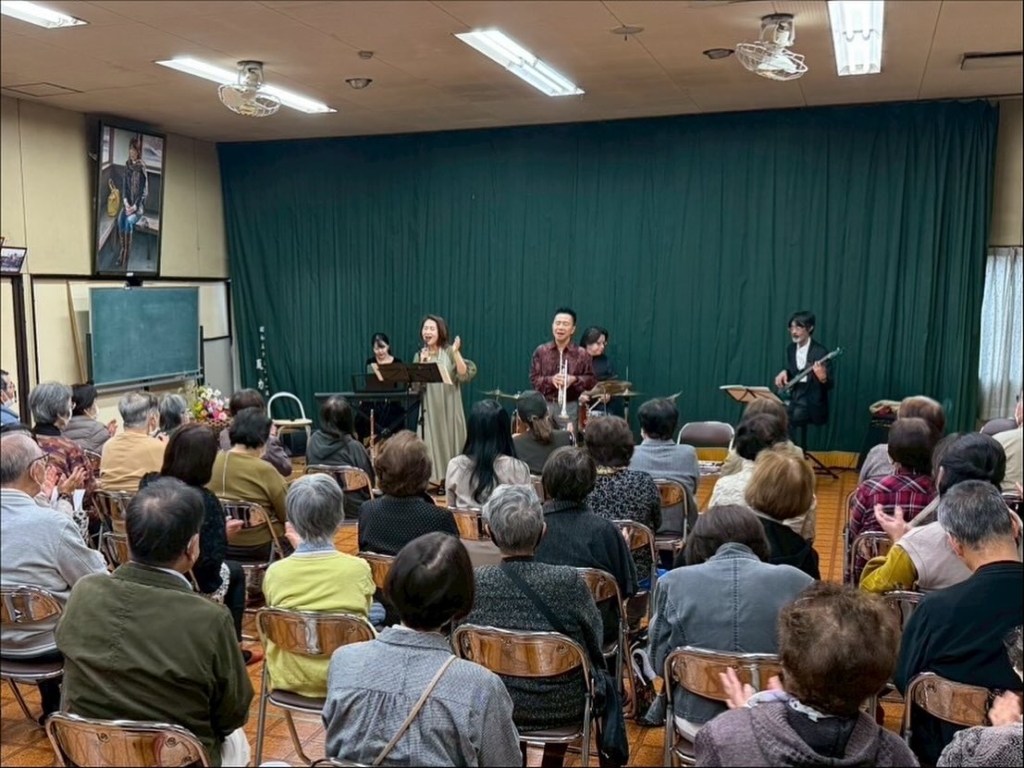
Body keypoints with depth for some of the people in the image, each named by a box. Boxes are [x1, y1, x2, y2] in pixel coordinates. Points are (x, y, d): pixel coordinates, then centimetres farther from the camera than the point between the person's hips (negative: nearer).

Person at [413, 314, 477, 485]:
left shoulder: (450, 352, -2)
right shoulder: (419, 356, 7)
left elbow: (464, 376, -14)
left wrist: (456, 353, -21)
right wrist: (422, 363, -11)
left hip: (450, 408, -2)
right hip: (430, 409, 3)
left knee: (451, 442, 2)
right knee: (434, 443, 2)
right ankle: (441, 479, 10)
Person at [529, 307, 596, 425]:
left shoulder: (581, 354, 0)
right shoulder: (541, 351, 4)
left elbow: (592, 380, 2)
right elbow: (534, 379, 4)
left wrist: (574, 379, -15)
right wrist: (551, 380, -14)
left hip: (571, 407, -1)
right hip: (545, 405, 1)